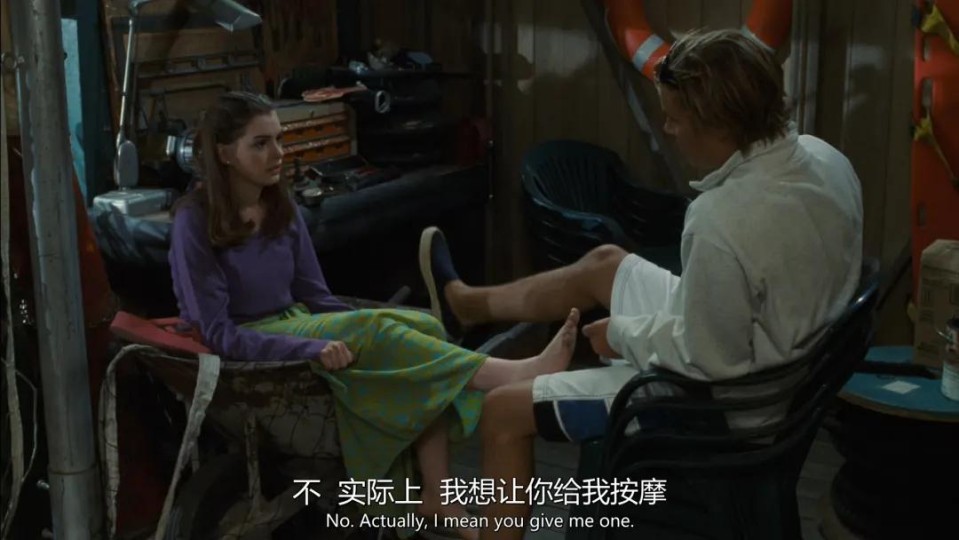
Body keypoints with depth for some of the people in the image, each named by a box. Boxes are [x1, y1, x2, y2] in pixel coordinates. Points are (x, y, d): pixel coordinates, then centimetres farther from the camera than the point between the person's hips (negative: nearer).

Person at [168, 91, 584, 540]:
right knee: (371, 331, -31)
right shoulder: (195, 222, -15)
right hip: (244, 353, -6)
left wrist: (367, 333, -10)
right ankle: (516, 373, -34)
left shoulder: (281, 208, 5)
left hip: (300, 327, 6)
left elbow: (315, 297, 8)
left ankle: (436, 493, -23)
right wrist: (312, 349, -30)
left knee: (423, 329, -19)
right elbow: (218, 334, -19)